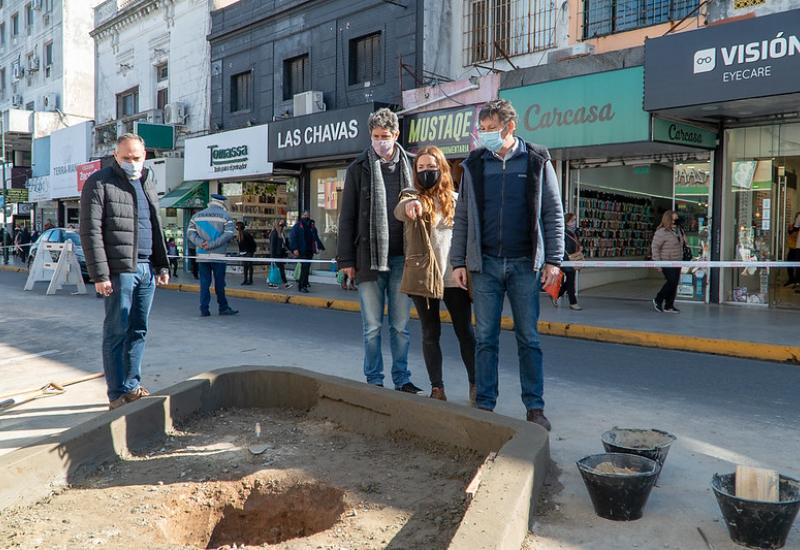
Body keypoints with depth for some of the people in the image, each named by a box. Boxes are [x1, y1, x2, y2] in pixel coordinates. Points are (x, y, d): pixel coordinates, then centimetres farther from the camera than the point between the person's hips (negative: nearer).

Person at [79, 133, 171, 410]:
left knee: (139, 330, 11)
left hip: (146, 269, 7)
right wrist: (99, 275, -16)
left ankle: (132, 386, 21)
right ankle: (117, 395, 7)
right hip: (119, 270, -6)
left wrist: (162, 265, 16)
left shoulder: (147, 183, 17)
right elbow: (90, 231, -10)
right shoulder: (99, 183, -4)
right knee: (117, 332, -1)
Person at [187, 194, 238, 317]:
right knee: (219, 283, 5)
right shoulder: (225, 216, 0)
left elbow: (190, 233, 3)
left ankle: (204, 309, 5)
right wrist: (212, 244, -13)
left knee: (204, 283, 6)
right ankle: (223, 308, 13)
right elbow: (228, 234, -12)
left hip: (202, 256, 3)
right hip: (218, 256, -3)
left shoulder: (197, 215, 11)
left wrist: (200, 243, -9)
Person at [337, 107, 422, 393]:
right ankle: (374, 380, 16)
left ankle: (402, 379, 20)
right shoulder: (358, 168, 3)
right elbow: (347, 216, 3)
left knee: (401, 325, 9)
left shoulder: (409, 166, 8)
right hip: (368, 258, -1)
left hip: (402, 258, 1)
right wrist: (346, 259, -2)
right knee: (372, 327, 5)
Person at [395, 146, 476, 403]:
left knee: (465, 331, 4)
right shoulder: (412, 196, 2)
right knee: (430, 333, 6)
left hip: (455, 277, 2)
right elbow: (399, 211, -22)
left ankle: (475, 383, 14)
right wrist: (410, 205, -46)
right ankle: (437, 387, 15)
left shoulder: (456, 199, 10)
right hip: (423, 276, -1)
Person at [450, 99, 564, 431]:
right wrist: (458, 262, 2)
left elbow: (553, 214, 2)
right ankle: (484, 404, 14)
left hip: (525, 264, -1)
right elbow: (462, 217, 7)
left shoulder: (537, 162, 2)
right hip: (485, 264, 2)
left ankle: (535, 407, 14)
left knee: (529, 338, 5)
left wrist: (553, 260, -5)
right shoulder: (474, 165, 7)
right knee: (485, 338, 5)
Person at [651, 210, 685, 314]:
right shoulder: (662, 232, -13)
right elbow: (655, 247, -14)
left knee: (674, 284, 7)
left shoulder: (678, 230, 11)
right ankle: (658, 300, 6)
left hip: (677, 262, 8)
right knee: (671, 282, -13)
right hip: (666, 262, -8)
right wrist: (658, 262, -17)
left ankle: (669, 306, 15)